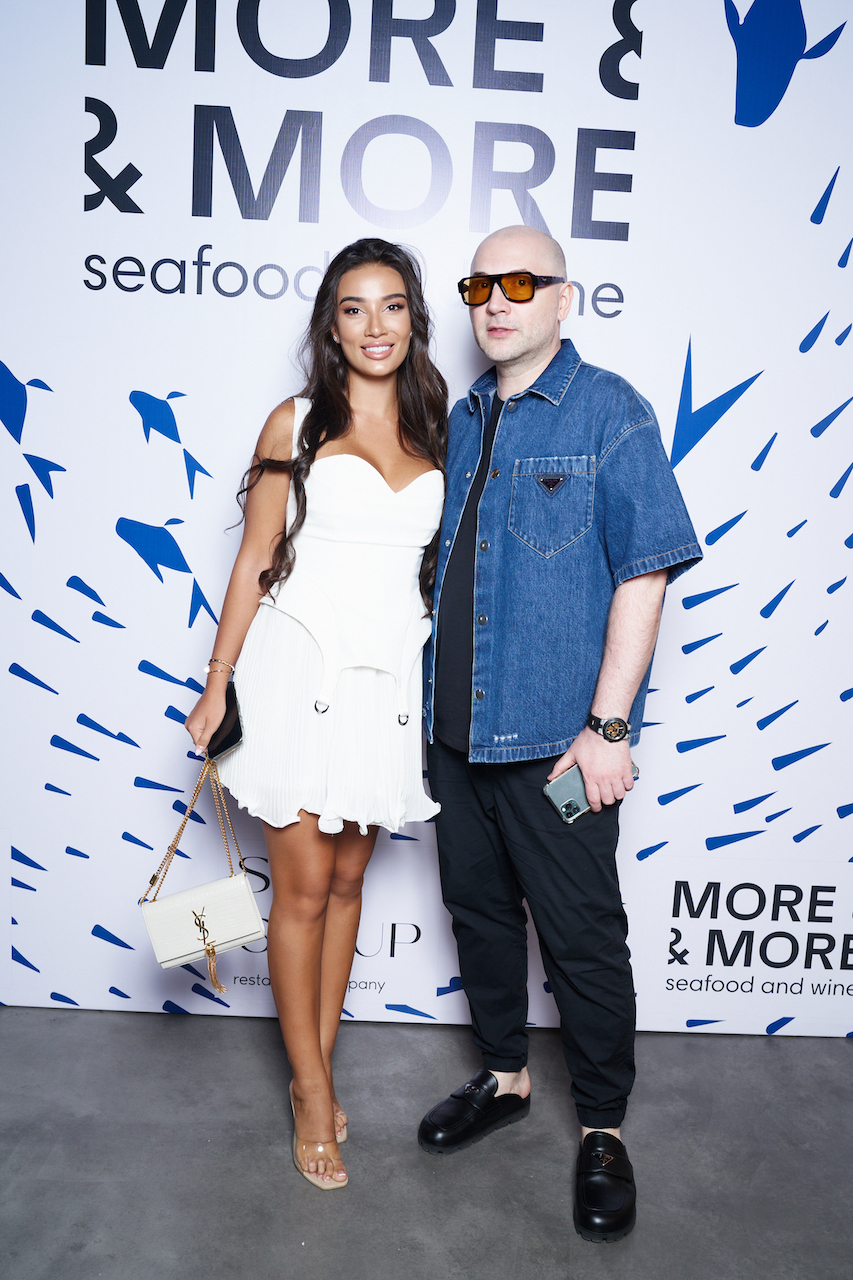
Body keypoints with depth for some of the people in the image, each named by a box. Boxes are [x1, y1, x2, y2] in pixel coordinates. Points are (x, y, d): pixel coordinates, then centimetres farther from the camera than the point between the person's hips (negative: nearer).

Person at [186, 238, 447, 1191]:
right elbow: (255, 561, 1)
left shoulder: (436, 431, 9)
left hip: (387, 676, 3)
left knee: (347, 880, 13)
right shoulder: (296, 424, 0)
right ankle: (314, 1096, 22)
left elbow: (447, 564, 13)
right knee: (302, 889, 5)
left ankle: (318, 1067, 31)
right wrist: (217, 683, -1)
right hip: (297, 671, -3)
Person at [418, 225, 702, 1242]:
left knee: (582, 936, 6)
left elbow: (643, 574, -12)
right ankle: (505, 1077, 39)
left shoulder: (609, 412, -7)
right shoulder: (460, 422, 12)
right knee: (479, 909, 18)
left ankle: (603, 1129, 27)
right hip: (456, 726, 7)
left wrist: (607, 725, -17)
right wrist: (431, 706, 14)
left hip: (555, 736, -6)